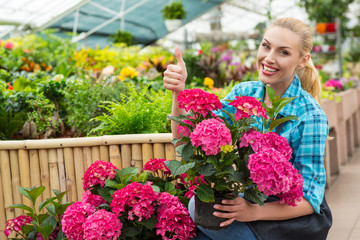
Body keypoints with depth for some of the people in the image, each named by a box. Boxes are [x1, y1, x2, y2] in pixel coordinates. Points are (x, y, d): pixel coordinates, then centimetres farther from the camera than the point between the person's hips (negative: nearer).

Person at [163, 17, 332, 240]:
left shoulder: (310, 117, -18)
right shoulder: (244, 93, -3)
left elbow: (310, 198, -17)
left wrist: (254, 212, -33)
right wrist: (179, 91, -22)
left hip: (296, 219, -4)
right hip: (251, 202, 5)